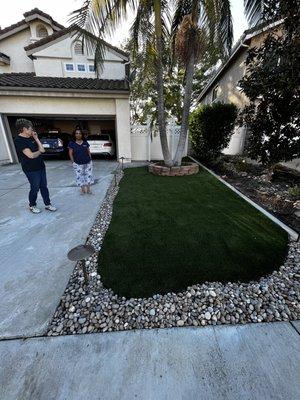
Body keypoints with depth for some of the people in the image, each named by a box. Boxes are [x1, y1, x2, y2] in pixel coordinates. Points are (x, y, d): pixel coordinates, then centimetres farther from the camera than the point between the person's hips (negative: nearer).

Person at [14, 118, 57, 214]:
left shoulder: (31, 138, 10)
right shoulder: (19, 141, -15)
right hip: (31, 170, -7)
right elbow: (31, 155, -23)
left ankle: (47, 204, 19)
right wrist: (39, 151, -5)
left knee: (44, 187, 10)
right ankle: (32, 206, 24)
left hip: (41, 167, 7)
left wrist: (36, 138, 0)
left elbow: (42, 149, 6)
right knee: (35, 188, 4)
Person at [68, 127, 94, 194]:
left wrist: (90, 159, 4)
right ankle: (83, 189, 19)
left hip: (88, 163, 2)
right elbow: (70, 153, 0)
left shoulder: (85, 143, 4)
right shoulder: (72, 143, -2)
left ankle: (88, 189, 19)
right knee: (80, 177, 3)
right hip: (78, 164, -2)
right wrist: (73, 162, -5)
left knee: (89, 175, 6)